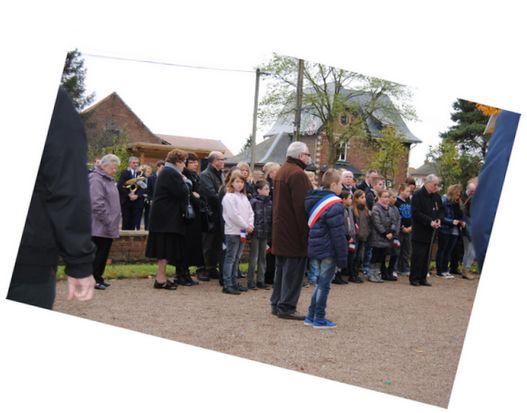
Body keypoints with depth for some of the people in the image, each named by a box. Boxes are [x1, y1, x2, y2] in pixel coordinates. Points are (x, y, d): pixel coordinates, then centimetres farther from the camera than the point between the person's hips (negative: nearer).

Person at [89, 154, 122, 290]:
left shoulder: (108, 179, 19)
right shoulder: (96, 180, -13)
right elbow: (97, 203, -21)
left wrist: (113, 222, 19)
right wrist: (107, 221, -19)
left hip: (108, 227, 10)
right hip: (99, 226, -10)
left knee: (103, 253, 12)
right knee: (98, 252, -6)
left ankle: (98, 277, 20)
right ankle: (93, 279, 1)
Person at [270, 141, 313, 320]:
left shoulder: (281, 172, 14)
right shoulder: (297, 174, -17)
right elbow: (302, 206, -22)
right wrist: (306, 234, -20)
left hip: (280, 231, 10)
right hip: (294, 232, -10)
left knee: (282, 268, 16)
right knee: (293, 271, -3)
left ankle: (277, 303, 23)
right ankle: (286, 307, 1)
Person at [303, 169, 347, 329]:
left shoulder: (316, 200, 11)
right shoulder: (334, 206, -17)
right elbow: (338, 234, -19)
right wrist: (343, 257, -13)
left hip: (317, 248, 9)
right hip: (329, 251, -9)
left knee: (321, 283, 18)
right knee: (324, 284, 0)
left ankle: (311, 316, 21)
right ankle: (319, 319, 8)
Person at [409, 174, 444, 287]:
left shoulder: (436, 197, 11)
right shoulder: (418, 195, -10)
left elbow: (441, 210, 19)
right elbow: (416, 213, -16)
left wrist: (439, 219, -2)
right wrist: (430, 221, -20)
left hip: (431, 231, 7)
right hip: (419, 231, -7)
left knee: (427, 256, 9)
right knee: (418, 255, -4)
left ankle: (422, 278, 17)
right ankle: (414, 278, 5)